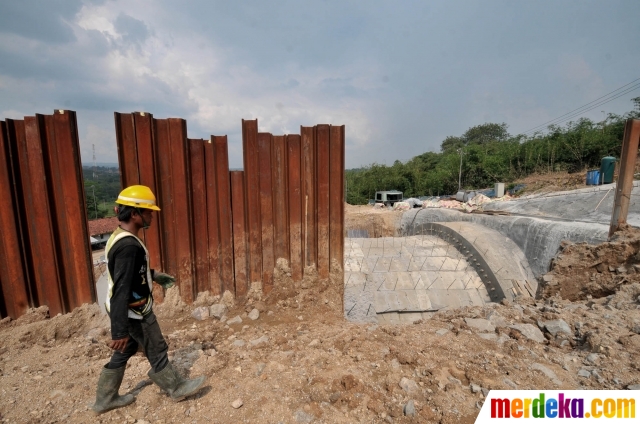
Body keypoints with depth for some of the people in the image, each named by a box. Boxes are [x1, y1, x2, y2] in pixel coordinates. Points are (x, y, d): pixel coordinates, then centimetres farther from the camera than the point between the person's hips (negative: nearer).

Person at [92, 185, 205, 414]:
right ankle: (177, 388, 30)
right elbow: (121, 290, -31)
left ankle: (105, 399, 40)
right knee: (157, 351, 10)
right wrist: (119, 331, -28)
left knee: (124, 352, 24)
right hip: (135, 313, -9)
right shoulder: (128, 245, -30)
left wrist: (154, 274, 20)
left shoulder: (119, 237, 3)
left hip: (127, 309, 9)